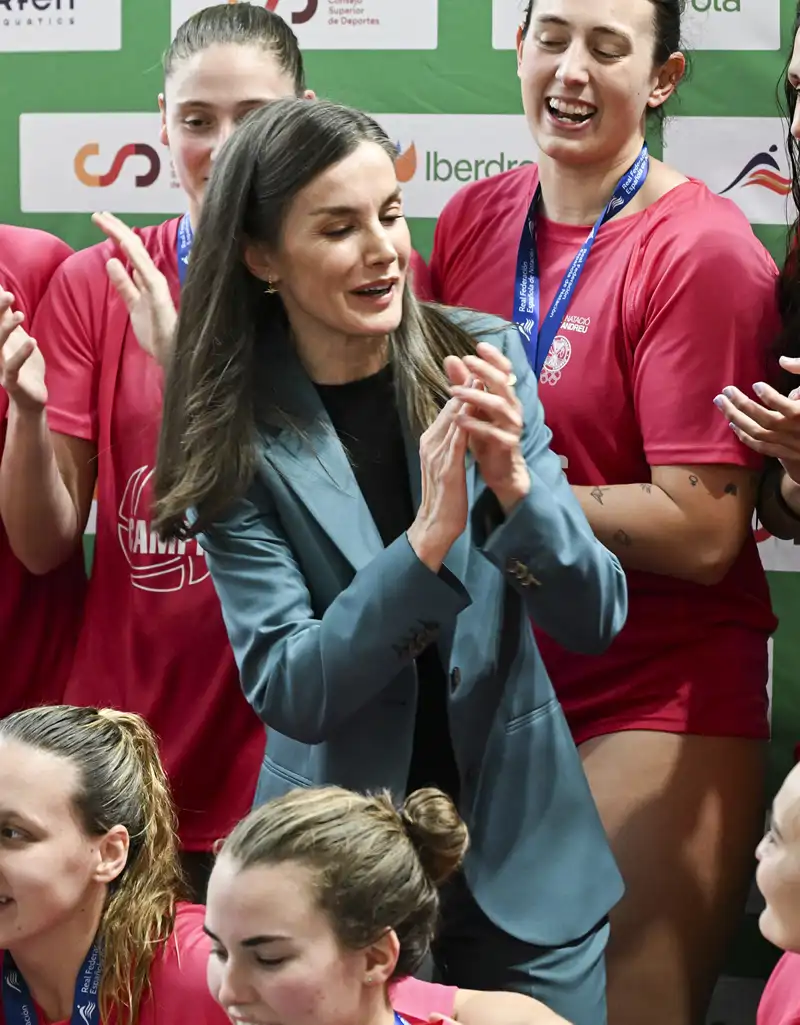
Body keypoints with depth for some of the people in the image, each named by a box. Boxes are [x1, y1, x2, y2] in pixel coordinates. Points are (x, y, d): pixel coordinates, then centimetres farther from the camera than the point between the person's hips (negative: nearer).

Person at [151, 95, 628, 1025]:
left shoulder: (485, 359, -6)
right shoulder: (239, 435, -11)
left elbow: (594, 621, -6)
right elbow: (287, 692, -16)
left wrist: (514, 485, -25)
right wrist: (429, 539, -29)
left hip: (523, 845, 2)